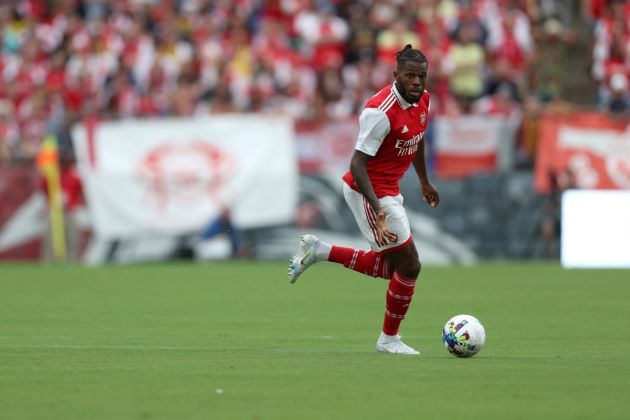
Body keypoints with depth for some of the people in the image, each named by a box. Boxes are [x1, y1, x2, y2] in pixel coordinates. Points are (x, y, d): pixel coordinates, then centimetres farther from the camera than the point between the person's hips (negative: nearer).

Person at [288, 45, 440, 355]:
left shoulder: (422, 99, 0)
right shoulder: (380, 111, -27)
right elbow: (358, 163, -29)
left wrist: (424, 182, 30)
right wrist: (378, 210, -37)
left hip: (388, 190, 9)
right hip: (370, 190, -9)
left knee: (392, 267, 16)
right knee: (409, 264, -5)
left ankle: (319, 251, 23)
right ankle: (389, 339, 13)